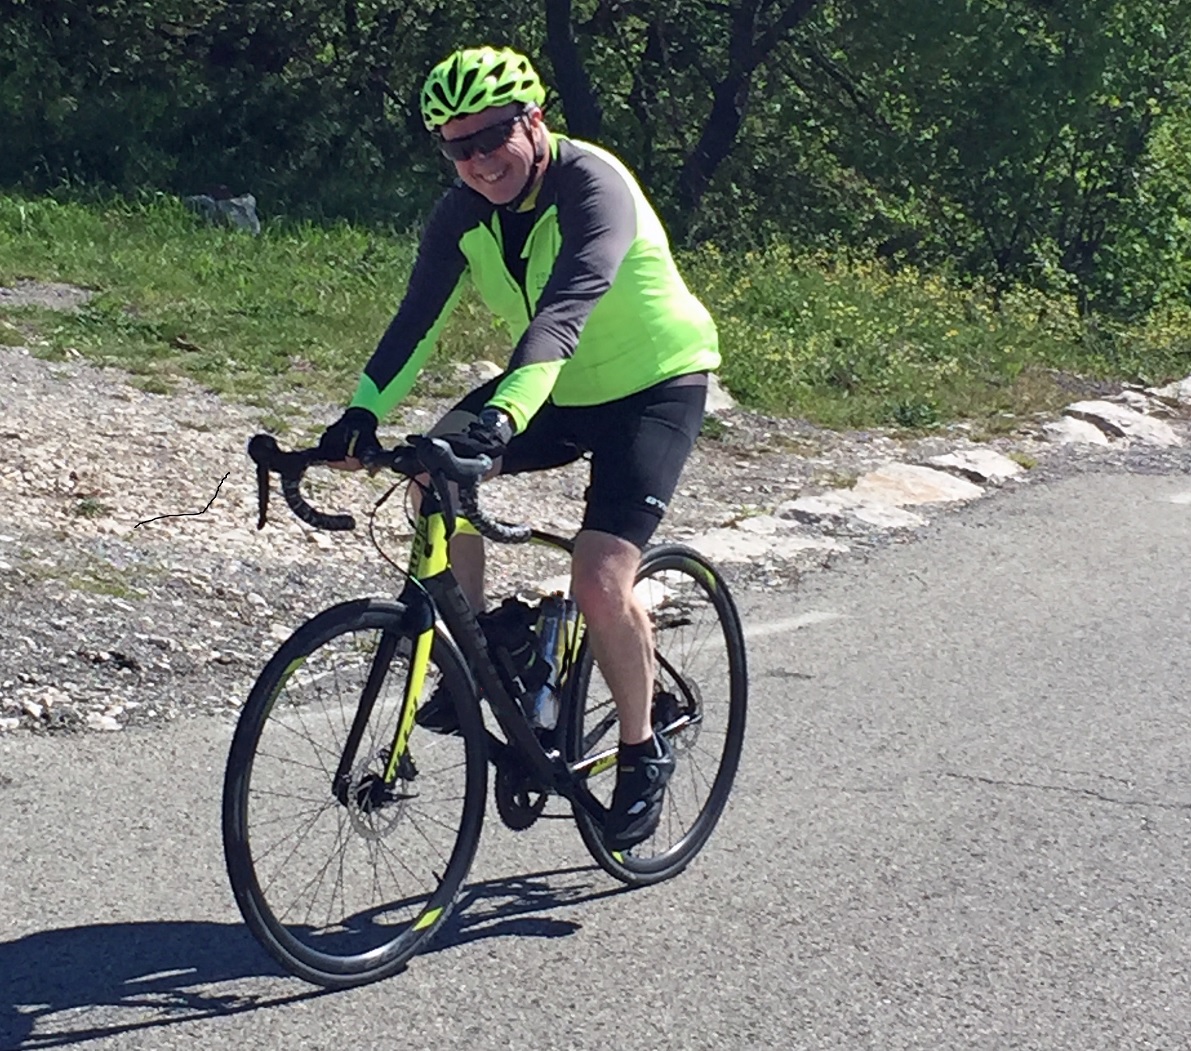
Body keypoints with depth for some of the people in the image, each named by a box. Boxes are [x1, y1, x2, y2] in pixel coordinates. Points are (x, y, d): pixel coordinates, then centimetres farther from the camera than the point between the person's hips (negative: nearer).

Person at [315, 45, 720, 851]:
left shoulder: (593, 186, -27)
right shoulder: (463, 215, -8)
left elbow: (566, 307, -42)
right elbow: (419, 319, -16)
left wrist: (505, 413, -56)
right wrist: (362, 413, -33)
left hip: (656, 389, -6)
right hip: (563, 391, 7)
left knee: (600, 581, -21)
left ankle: (644, 753, 3)